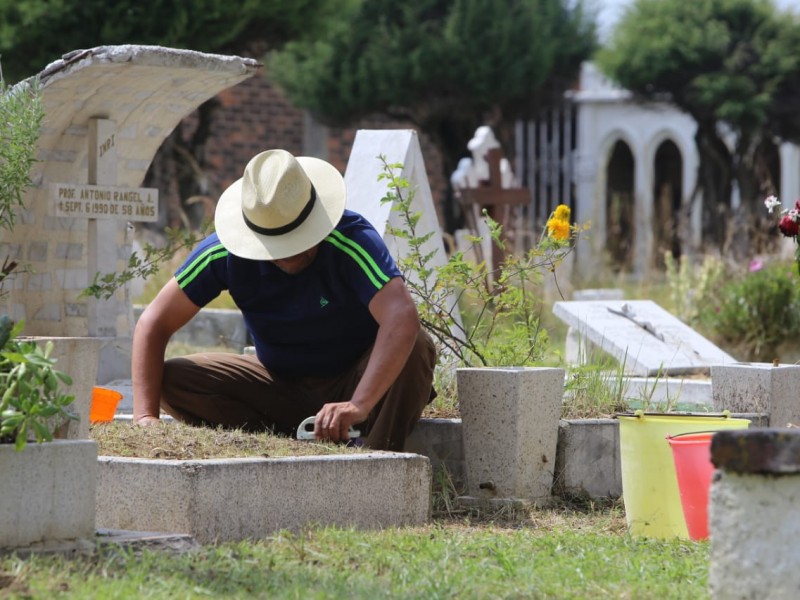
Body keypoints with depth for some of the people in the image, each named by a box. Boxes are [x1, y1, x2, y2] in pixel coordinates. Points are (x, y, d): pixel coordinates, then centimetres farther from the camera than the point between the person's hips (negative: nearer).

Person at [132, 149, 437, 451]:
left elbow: (402, 318, -44)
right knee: (172, 380, -17)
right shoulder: (224, 253, -18)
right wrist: (145, 416, -28)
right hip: (282, 387, 4)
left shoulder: (353, 240, -29)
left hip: (358, 382, -3)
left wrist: (359, 405, -56)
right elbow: (154, 323, -15)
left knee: (416, 347, -34)